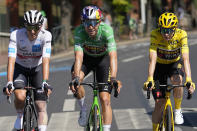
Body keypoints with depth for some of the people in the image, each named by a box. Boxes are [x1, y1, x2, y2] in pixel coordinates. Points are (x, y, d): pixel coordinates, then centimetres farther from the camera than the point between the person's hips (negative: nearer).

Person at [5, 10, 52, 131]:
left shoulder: (45, 36, -27)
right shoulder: (16, 35, -28)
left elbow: (46, 61, -33)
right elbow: (11, 60, -34)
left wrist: (45, 82, -45)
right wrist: (9, 83, -45)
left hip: (37, 68, 1)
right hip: (20, 68, -1)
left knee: (41, 106, -10)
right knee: (20, 96, -26)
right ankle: (20, 116, 4)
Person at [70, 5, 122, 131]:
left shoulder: (107, 30, -33)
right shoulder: (79, 31, -31)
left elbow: (113, 56, -41)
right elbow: (79, 56, -39)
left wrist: (113, 78, -55)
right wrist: (76, 77, -55)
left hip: (103, 58, -1)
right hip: (87, 57, 1)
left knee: (105, 99, -11)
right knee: (75, 81, -29)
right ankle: (83, 108, -4)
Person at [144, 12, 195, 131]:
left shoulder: (181, 35, -29)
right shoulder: (155, 35, -29)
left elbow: (186, 59, -37)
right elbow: (152, 59, -36)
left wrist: (189, 80, -50)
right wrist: (150, 79, -49)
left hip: (175, 63, 0)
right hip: (160, 65, 0)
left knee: (176, 80, -35)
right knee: (160, 102, -9)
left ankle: (178, 110, -12)